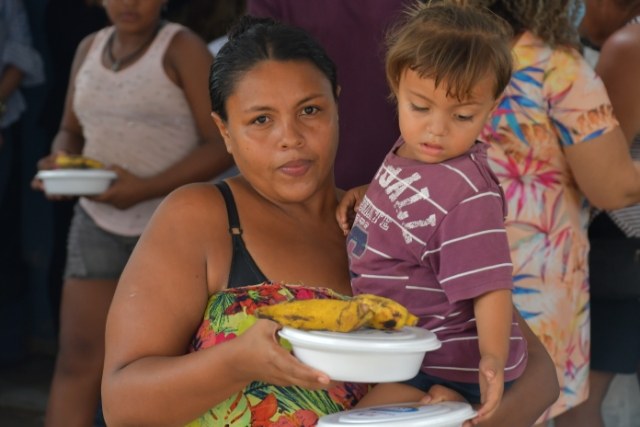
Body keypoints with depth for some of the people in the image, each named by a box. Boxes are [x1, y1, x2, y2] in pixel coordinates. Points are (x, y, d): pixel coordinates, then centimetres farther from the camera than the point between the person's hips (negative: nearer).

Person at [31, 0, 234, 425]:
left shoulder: (182, 48, -7)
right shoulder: (90, 48, 10)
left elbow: (222, 144, -13)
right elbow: (71, 131, 19)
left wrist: (145, 188, -22)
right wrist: (61, 161, -5)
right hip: (99, 221, 4)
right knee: (78, 357, -2)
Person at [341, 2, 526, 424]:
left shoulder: (468, 195, -24)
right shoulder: (408, 153, 2)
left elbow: (490, 284, -27)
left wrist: (492, 359, -38)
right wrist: (360, 197, 11)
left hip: (449, 366, -9)